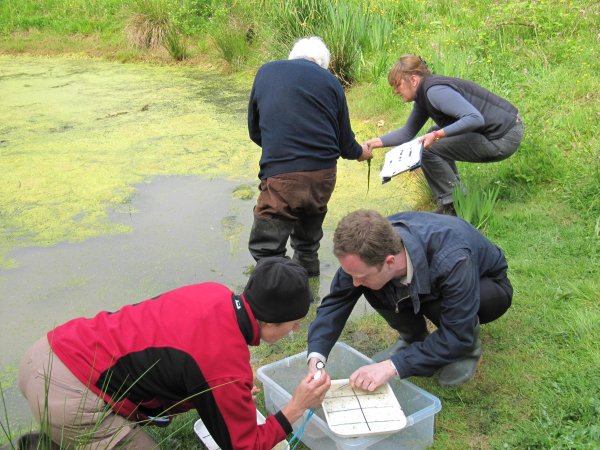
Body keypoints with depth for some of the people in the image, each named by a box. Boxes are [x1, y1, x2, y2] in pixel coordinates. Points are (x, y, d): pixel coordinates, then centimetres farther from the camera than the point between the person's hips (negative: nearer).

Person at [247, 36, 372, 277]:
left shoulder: (265, 72, 10)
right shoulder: (330, 82, 9)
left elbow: (254, 131, 17)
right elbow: (344, 139, 13)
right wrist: (360, 153, 35)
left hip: (282, 175, -4)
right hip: (324, 175, 4)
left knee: (266, 247, 3)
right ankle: (307, 265, 49)